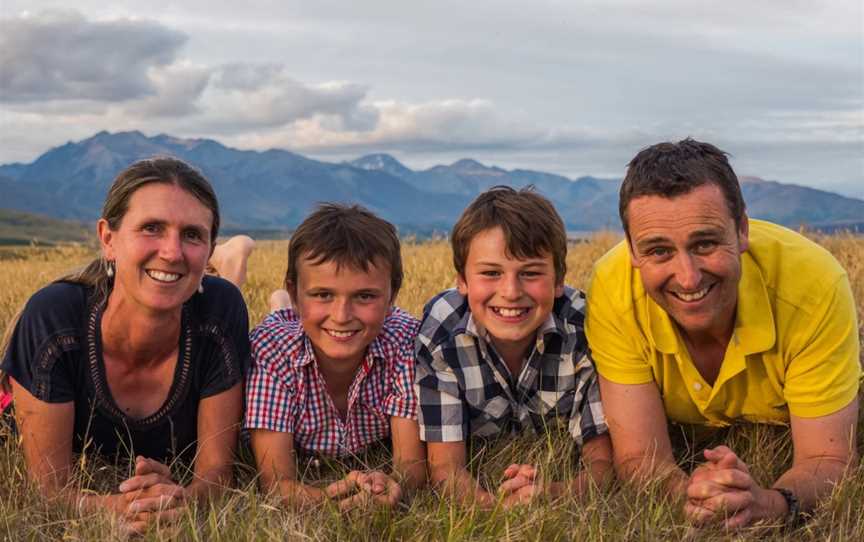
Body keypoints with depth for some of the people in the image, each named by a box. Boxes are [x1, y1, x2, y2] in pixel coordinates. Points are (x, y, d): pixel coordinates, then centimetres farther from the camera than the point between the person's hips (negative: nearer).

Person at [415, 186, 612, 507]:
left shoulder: (583, 331, -23)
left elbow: (603, 459, -20)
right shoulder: (439, 336, -22)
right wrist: (493, 505, -45)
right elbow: (445, 466, -22)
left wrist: (560, 495, -44)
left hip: (562, 478, 1)